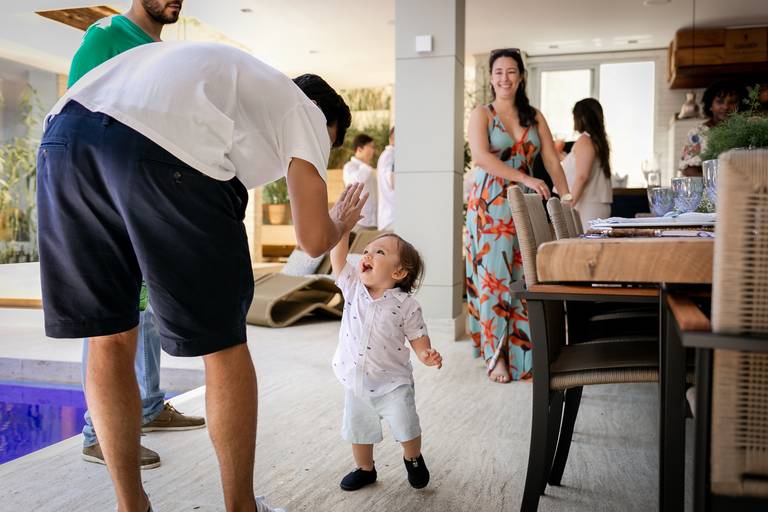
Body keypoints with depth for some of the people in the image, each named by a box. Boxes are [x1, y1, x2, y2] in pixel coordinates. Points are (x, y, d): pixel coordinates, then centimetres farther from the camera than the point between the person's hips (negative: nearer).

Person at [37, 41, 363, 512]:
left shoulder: (236, 73, 39)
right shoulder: (307, 112, 22)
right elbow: (314, 239, 14)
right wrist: (342, 224, 36)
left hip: (64, 132, 7)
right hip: (167, 151, -7)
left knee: (109, 340, 17)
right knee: (224, 344, 10)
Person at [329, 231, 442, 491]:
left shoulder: (406, 305, -14)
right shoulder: (353, 288, -6)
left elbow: (419, 341, -9)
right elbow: (337, 254, -11)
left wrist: (428, 355, -30)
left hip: (393, 383, -3)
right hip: (356, 384, 4)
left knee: (406, 430, 1)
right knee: (358, 431, 17)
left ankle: (413, 459, 34)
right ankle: (365, 469, 43)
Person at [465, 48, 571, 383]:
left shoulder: (534, 117, 13)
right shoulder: (482, 114, 1)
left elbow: (552, 160, 7)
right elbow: (481, 157, -16)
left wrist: (567, 198, -4)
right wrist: (524, 178, -24)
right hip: (490, 205, -3)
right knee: (494, 277, -4)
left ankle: (523, 352, 10)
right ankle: (496, 355, 6)